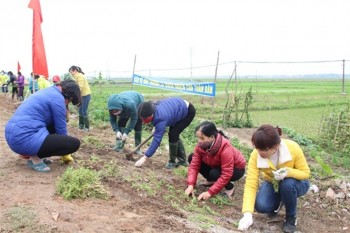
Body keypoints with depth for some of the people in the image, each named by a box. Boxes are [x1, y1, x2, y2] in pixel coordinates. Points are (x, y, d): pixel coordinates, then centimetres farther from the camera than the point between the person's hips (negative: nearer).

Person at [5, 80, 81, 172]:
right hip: (25, 138, -10)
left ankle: (36, 154, 17)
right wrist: (65, 153, 16)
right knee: (74, 143, -11)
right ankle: (36, 158, -2)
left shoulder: (47, 92, 22)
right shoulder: (57, 97, -7)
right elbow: (61, 129, 0)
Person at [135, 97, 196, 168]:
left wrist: (144, 157, -38)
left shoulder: (161, 118, -38)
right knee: (174, 134, 10)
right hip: (179, 106, 9)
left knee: (173, 135, -13)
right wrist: (156, 128, -1)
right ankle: (182, 160, 22)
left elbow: (157, 139, -38)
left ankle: (172, 161, 4)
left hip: (188, 111, -9)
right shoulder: (154, 108, -16)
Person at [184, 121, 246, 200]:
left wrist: (210, 192, -38)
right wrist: (190, 185, -33)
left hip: (236, 169, -6)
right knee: (191, 158, -9)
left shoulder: (225, 148, -38)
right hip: (217, 165, 6)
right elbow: (194, 165, -19)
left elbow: (226, 175, -37)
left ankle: (229, 187, -4)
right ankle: (211, 181, 7)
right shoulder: (200, 145, -20)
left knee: (214, 173, -36)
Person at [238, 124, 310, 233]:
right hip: (273, 183, 2)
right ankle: (278, 201, 12)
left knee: (287, 184, -36)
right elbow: (250, 184, -30)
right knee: (261, 206, -25)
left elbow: (305, 173, -19)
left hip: (296, 182, -1)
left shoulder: (292, 148, -32)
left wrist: (289, 172, -42)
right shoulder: (255, 155, -28)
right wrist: (247, 213, -42)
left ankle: (291, 217, -6)